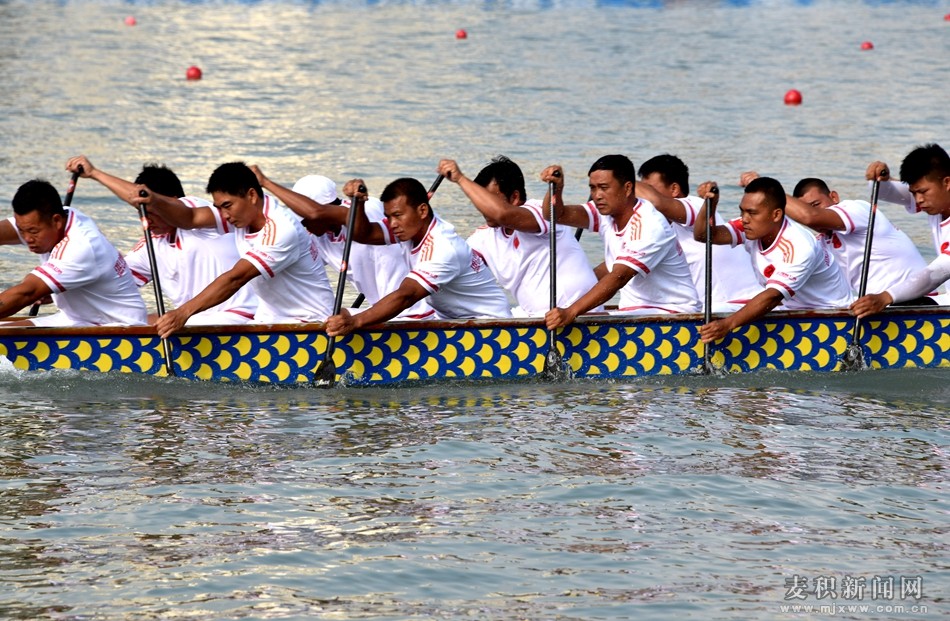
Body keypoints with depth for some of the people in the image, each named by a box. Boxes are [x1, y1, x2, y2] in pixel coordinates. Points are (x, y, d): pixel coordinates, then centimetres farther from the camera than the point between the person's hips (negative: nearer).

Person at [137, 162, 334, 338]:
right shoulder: (241, 211, -2)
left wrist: (183, 312, -36)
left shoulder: (281, 230, -26)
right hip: (269, 319, 8)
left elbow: (236, 278, -31)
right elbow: (190, 218, -11)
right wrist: (154, 201, -31)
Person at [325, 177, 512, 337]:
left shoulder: (444, 249, -29)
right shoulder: (414, 226, -4)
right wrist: (357, 202, -27)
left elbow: (406, 296, -39)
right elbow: (363, 235, -6)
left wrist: (355, 322, -49)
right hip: (450, 320, 9)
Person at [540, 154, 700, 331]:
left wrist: (570, 312, -42)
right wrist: (556, 188, -33)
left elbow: (618, 278, -32)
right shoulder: (606, 211, 1)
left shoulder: (651, 227, -23)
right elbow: (559, 215, -10)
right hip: (632, 310, 7)